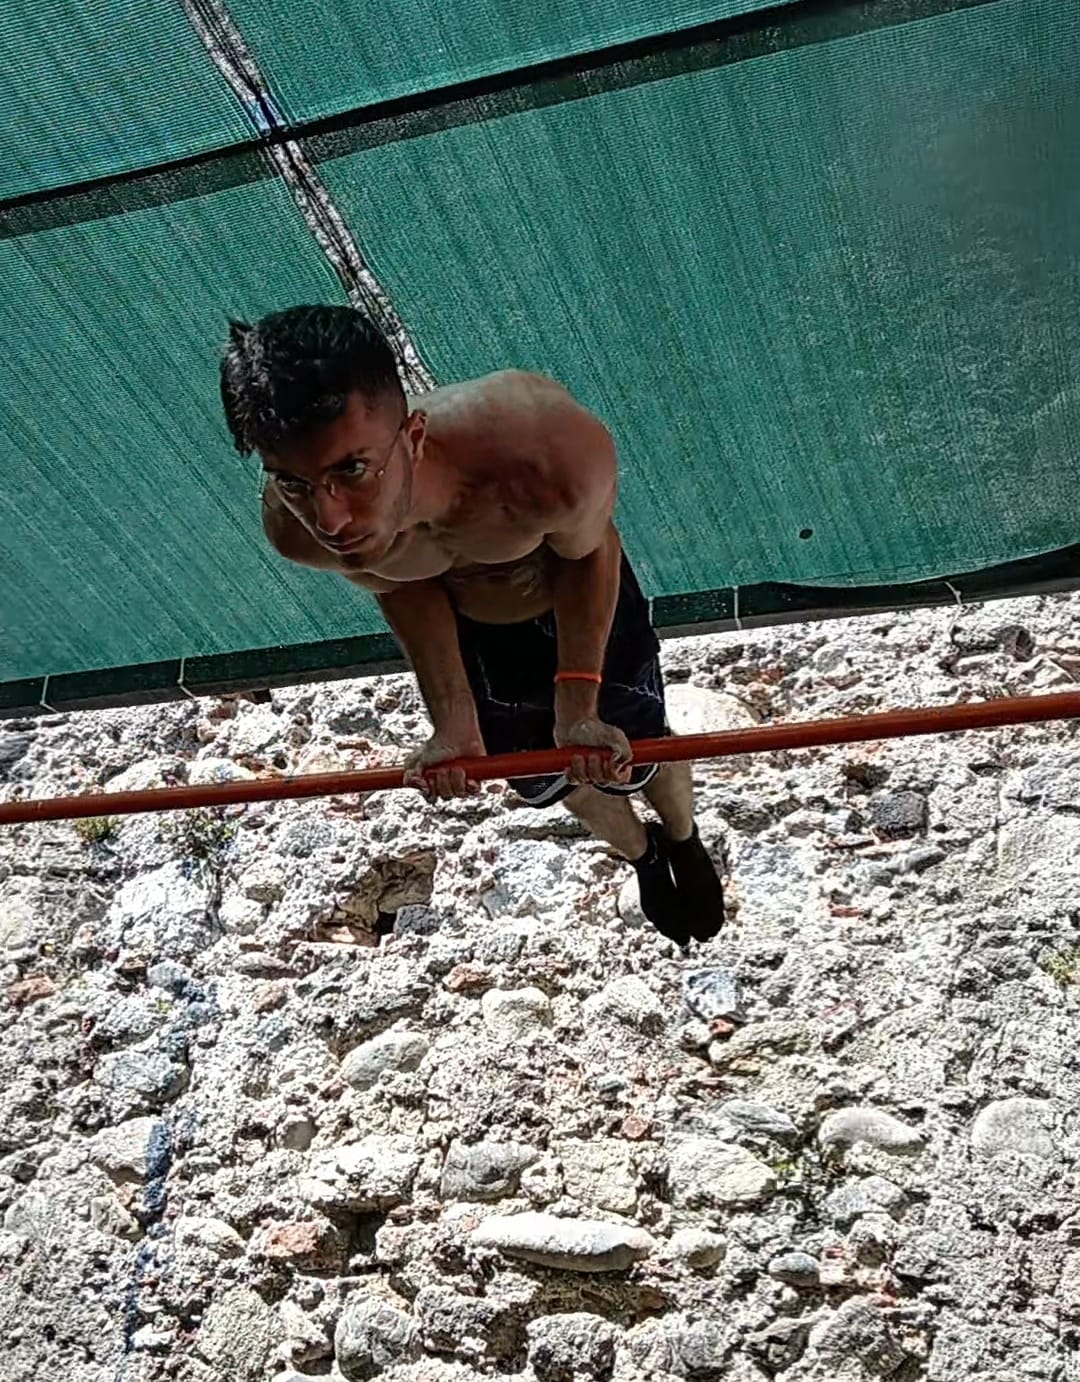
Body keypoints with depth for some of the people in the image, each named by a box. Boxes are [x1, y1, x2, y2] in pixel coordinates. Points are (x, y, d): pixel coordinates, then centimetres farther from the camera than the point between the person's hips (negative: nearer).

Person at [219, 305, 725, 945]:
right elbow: (402, 587, -14)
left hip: (585, 605, -2)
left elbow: (587, 550, -24)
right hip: (469, 633, 3)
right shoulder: (296, 527, -38)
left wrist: (577, 704, -29)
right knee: (556, 780, 24)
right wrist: (454, 720, -21)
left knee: (634, 758, 20)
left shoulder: (552, 457, -49)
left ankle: (687, 843, 60)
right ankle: (641, 853, 61)